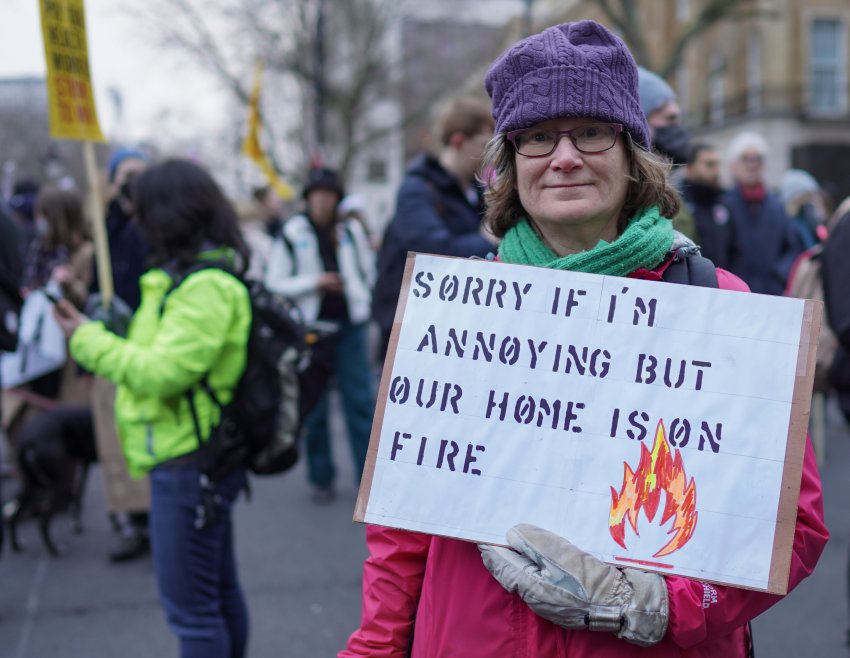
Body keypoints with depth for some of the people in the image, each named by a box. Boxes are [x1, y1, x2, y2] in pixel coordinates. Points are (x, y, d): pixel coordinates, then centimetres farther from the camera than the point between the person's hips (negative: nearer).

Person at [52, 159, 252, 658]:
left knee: (192, 609, -1)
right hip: (201, 459, 10)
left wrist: (88, 339, -13)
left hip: (188, 463, -10)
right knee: (219, 593, 21)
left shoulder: (206, 287, -19)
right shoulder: (206, 275, 13)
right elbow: (152, 354, 12)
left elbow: (162, 372, -22)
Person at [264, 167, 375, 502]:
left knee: (361, 401, -2)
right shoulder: (292, 234, 0)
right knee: (314, 407, 6)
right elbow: (274, 283, -1)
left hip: (349, 324, 1)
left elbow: (368, 271, 18)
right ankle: (321, 478, 17)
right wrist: (315, 282, -11)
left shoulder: (352, 231, 6)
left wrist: (361, 296, 2)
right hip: (310, 327, -1)